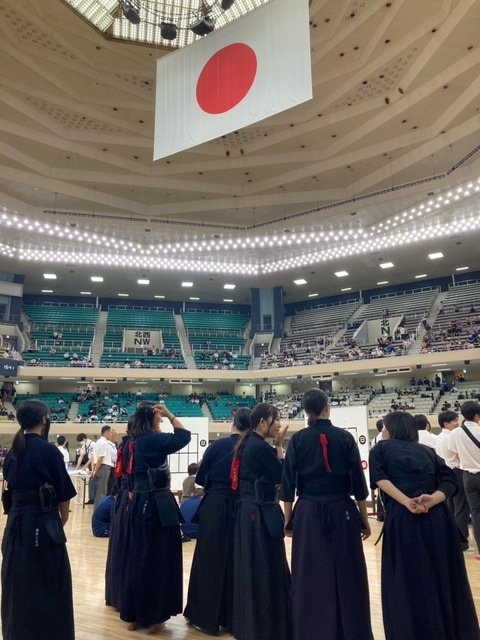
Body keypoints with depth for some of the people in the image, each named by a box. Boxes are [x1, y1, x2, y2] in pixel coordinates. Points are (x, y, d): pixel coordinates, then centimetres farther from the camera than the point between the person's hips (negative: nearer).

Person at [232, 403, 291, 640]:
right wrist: (279, 446, -10)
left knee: (251, 569, 18)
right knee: (264, 570, 2)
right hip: (260, 513, -10)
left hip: (249, 510, 10)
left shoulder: (248, 444, 10)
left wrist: (276, 447, 5)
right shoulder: (259, 447, -19)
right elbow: (281, 476, -14)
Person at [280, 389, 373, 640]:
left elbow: (288, 483, -3)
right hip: (342, 513, 0)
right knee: (347, 576, 13)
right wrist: (364, 519, 9)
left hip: (308, 515, 0)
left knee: (310, 578, 11)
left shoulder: (297, 440, -5)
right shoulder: (345, 437, -5)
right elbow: (358, 482, -1)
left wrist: (288, 519, 8)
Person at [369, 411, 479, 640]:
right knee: (444, 578, 18)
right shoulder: (428, 451, 18)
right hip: (438, 517, 4)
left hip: (402, 518, -4)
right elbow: (450, 480, 4)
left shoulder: (380, 449, 10)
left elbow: (380, 479, -8)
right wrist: (431, 500, -11)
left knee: (406, 583, 8)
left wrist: (406, 502, -17)